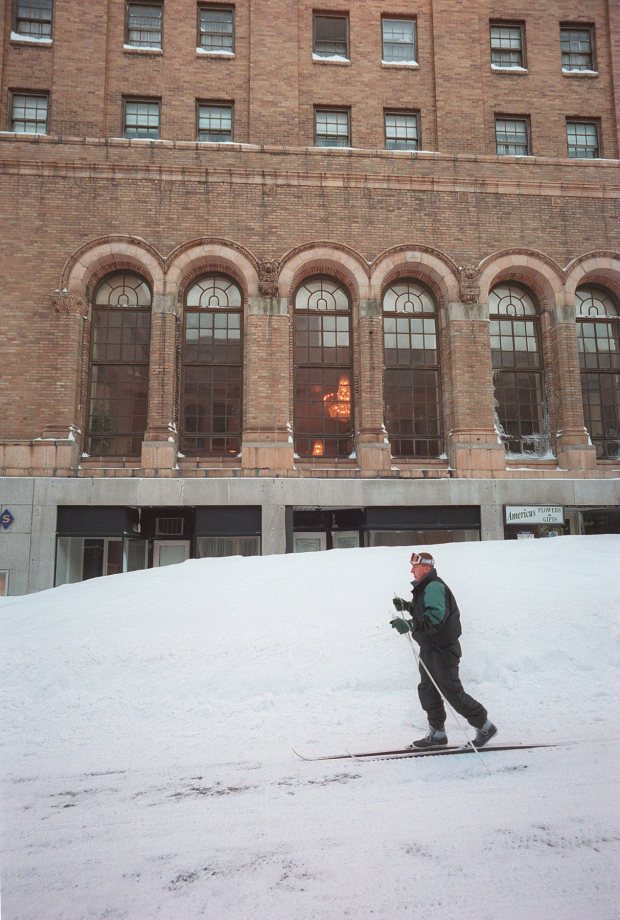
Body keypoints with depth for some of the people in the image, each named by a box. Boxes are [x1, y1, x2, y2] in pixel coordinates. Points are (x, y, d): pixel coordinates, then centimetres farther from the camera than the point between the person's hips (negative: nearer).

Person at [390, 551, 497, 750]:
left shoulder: (434, 587, -20)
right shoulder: (424, 588, 13)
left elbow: (435, 615, -32)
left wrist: (409, 625, -37)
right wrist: (407, 606, 7)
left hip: (442, 650, -10)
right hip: (429, 649, 10)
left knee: (452, 692, -3)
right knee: (427, 691, 14)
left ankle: (485, 727, 13)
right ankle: (437, 734, 24)